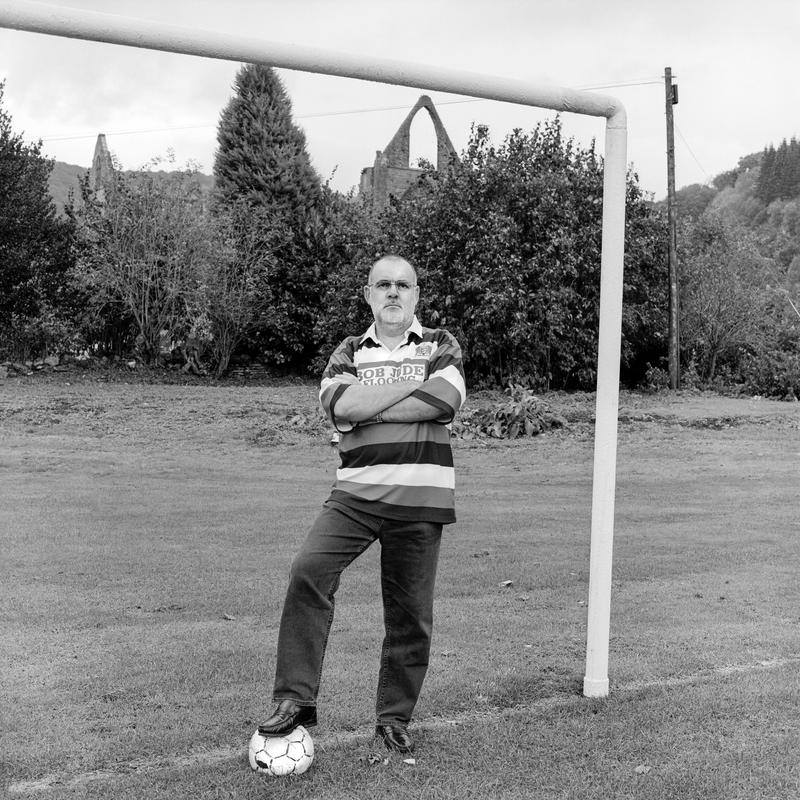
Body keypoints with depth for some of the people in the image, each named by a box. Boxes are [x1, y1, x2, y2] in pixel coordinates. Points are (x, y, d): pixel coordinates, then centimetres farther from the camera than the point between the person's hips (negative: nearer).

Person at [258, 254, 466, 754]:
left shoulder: (440, 345, 9)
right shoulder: (350, 352, 13)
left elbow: (446, 399, -13)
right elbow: (340, 404, -8)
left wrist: (368, 408, -8)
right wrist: (415, 384, -8)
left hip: (421, 501, -1)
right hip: (356, 493, 1)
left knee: (411, 614, 4)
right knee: (308, 572, -21)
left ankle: (395, 717, 22)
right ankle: (295, 699, -11)